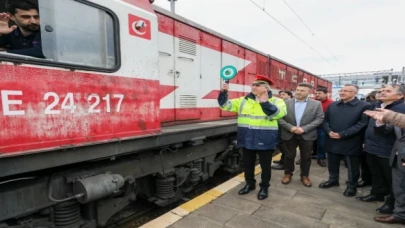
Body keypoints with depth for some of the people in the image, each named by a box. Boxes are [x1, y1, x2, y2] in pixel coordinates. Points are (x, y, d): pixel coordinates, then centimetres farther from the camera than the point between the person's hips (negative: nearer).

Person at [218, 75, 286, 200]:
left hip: (265, 140, -3)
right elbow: (225, 105, 5)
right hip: (247, 140, 4)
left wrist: (265, 103, -35)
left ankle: (264, 187, 33)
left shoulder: (275, 101, -4)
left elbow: (278, 114, -24)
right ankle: (249, 184, 39)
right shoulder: (243, 100, 6)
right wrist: (223, 92, -10)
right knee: (247, 164, 18)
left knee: (265, 165, 12)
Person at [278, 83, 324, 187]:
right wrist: (290, 127, -16)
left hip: (307, 135, 0)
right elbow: (280, 118, -2)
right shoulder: (286, 103, -1)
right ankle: (288, 173, 29)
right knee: (289, 156, 11)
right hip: (289, 134, 0)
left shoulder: (316, 104, -1)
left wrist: (304, 128, -16)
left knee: (306, 157, 11)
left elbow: (319, 119, -6)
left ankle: (305, 176, 29)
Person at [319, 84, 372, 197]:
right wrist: (329, 131, -11)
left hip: (351, 143, -4)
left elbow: (362, 124, -16)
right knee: (332, 164, 18)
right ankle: (333, 180, 38)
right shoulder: (332, 105, 9)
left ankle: (352, 186, 30)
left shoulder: (364, 106, -8)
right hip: (333, 141, 5)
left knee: (352, 167, 11)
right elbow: (325, 120, 9)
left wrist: (342, 134, -20)